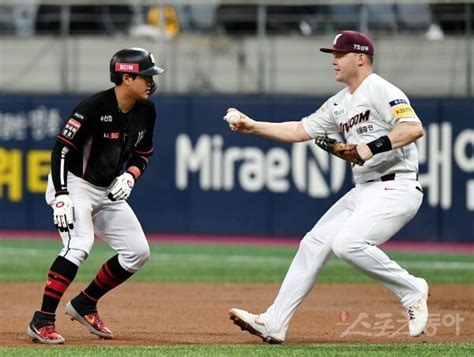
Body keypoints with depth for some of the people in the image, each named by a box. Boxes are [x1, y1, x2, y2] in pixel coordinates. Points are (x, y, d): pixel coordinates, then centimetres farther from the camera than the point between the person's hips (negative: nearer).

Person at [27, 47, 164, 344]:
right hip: (75, 186, -8)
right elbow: (62, 149, -22)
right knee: (79, 245, -28)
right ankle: (42, 322, -24)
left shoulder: (146, 111, 0)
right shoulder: (94, 108, -22)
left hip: (110, 192, 8)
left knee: (138, 252, 3)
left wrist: (130, 176, -7)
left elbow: (143, 153, 14)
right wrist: (61, 197, -28)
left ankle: (85, 305, 18)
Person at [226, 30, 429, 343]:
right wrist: (253, 126, 14)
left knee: (347, 243, -26)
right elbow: (300, 130, 21)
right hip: (364, 190, 10)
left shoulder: (381, 91, -10)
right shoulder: (340, 103, 17)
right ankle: (274, 324, 8)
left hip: (395, 189, -10)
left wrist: (372, 147, -27)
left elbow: (414, 128, -22)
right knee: (314, 243, 6)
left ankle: (412, 291, -8)